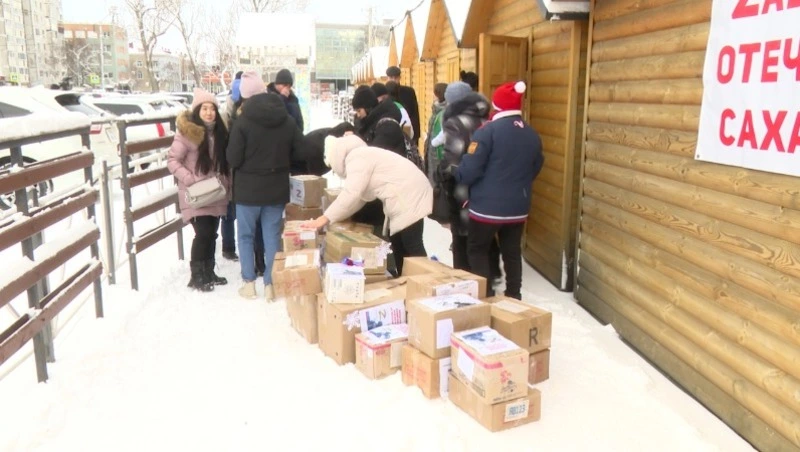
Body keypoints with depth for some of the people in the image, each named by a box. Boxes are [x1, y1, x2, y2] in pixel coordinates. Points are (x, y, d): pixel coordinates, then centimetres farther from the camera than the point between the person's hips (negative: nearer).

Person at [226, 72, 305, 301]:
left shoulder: (243, 121, -14)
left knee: (246, 236, 12)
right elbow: (299, 151, 5)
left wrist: (248, 161, 8)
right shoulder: (287, 119, -2)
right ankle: (270, 284, 12)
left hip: (248, 188, -3)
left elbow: (233, 159, -13)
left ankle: (249, 283, 15)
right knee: (272, 236, 9)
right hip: (277, 187, 3)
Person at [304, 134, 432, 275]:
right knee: (398, 244, 14)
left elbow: (351, 194, -21)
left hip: (411, 195, -10)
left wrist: (325, 218, -16)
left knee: (412, 246, -8)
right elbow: (360, 195, 20)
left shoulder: (356, 158, -12)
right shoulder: (361, 156, 19)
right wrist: (335, 217, 18)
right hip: (403, 197, 10)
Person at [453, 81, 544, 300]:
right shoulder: (533, 135, 5)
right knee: (512, 253, 17)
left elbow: (469, 169, -17)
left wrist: (454, 170, 4)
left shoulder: (488, 131, -14)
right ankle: (514, 297, 24)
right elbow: (535, 169, 16)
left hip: (488, 206, -5)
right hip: (518, 207, 6)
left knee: (477, 250, 11)